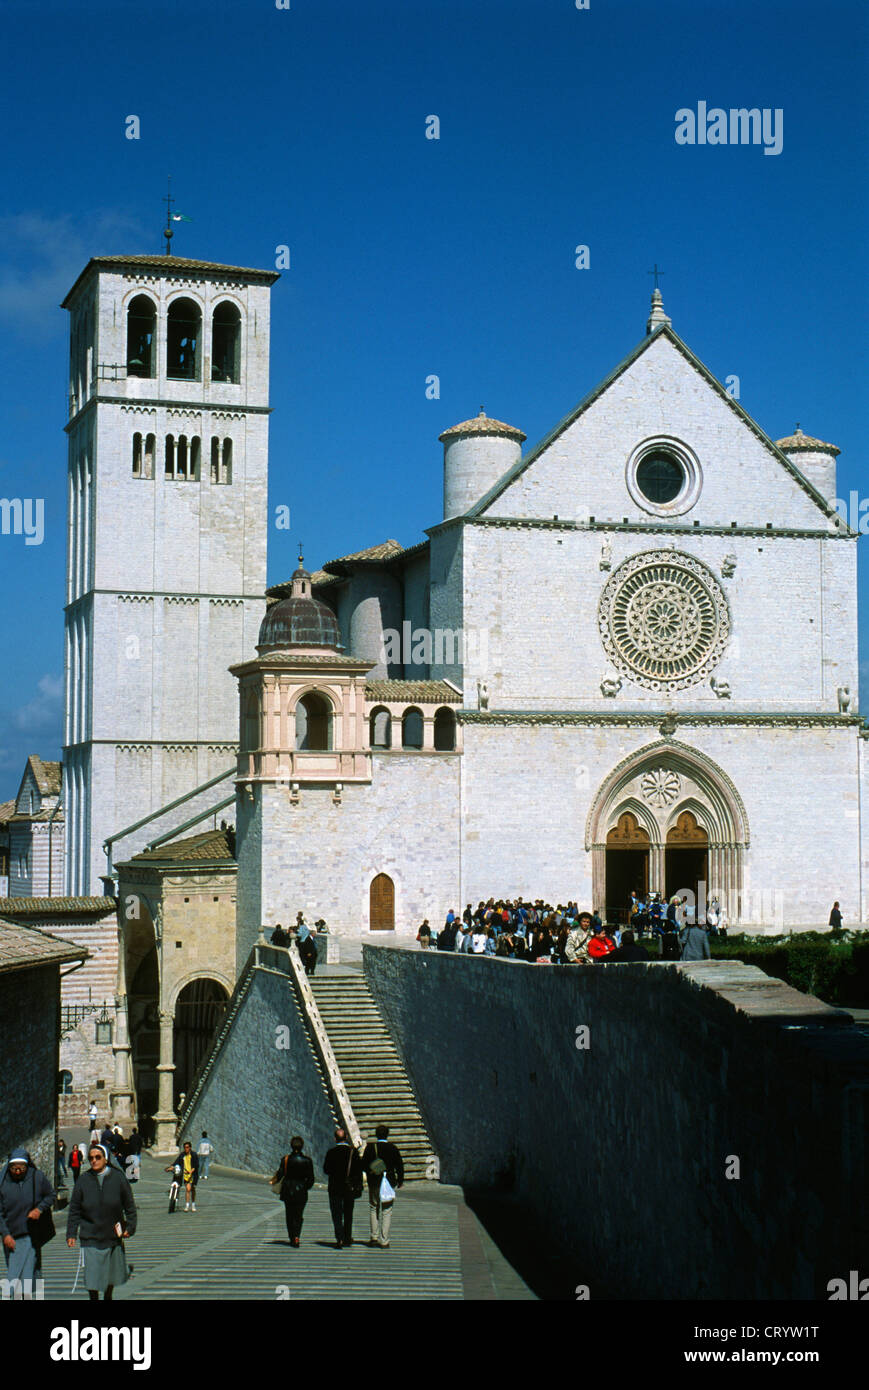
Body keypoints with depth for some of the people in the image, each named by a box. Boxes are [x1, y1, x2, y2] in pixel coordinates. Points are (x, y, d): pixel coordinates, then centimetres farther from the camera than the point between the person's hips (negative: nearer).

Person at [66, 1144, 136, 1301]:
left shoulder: (118, 1178, -3)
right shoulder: (84, 1180, -3)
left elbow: (129, 1206, 4)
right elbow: (74, 1210, 1)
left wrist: (130, 1227, -6)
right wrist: (71, 1234, -5)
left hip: (113, 1234, 1)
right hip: (90, 1237, -1)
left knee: (112, 1274, 15)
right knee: (92, 1275, -8)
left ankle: (108, 1296, 37)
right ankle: (93, 1298, 6)